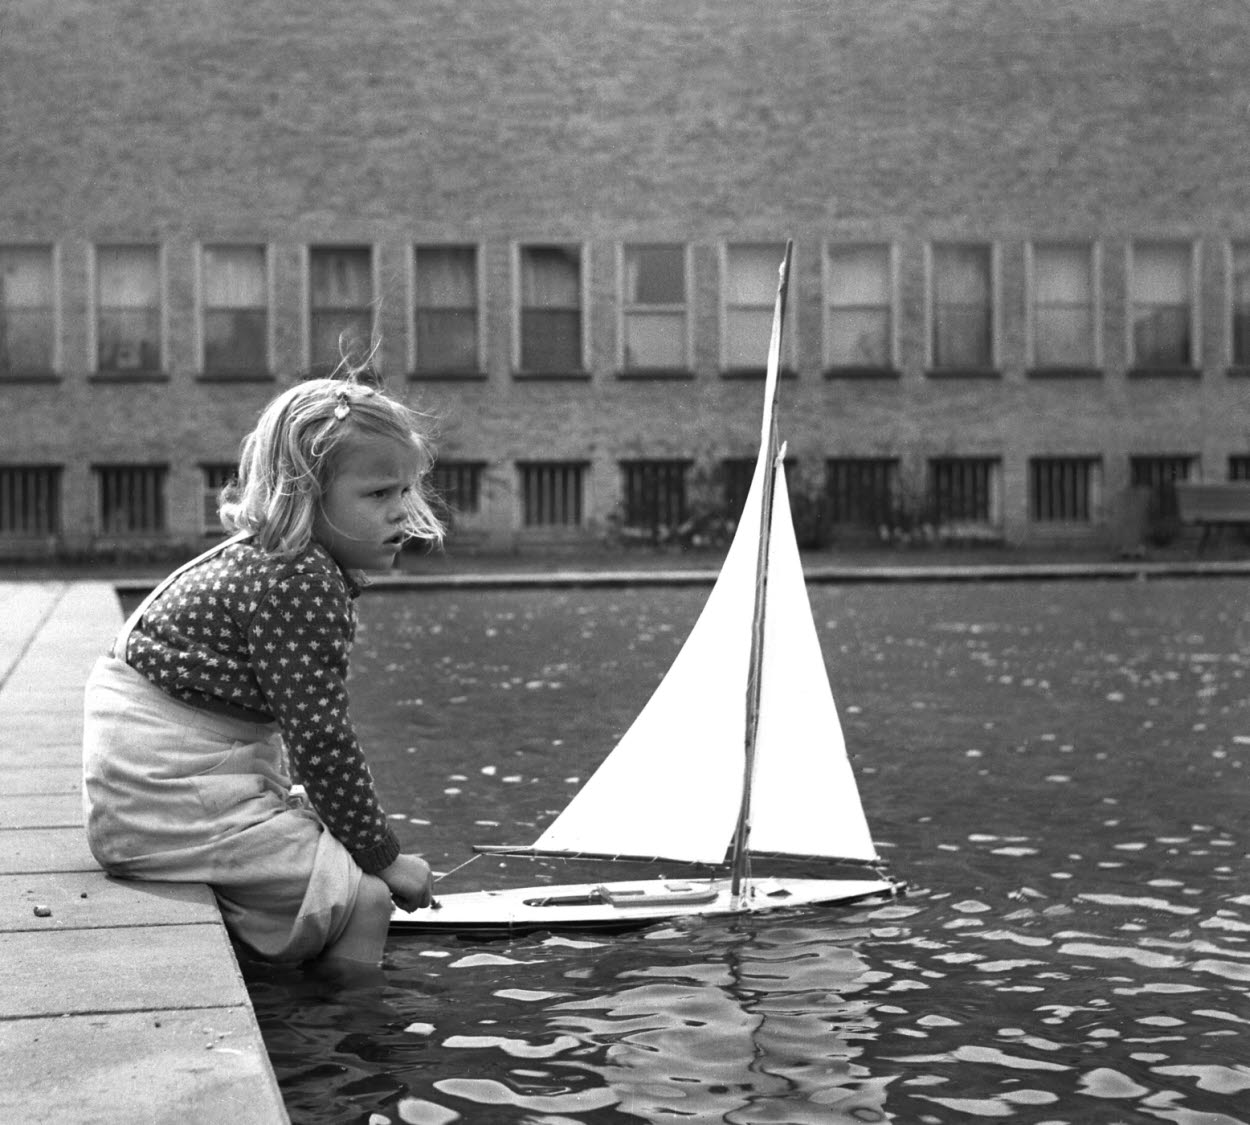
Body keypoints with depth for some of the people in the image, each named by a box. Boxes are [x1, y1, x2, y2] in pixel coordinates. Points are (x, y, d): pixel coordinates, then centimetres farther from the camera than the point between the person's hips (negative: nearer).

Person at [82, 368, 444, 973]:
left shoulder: (270, 560, 13)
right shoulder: (300, 583, -19)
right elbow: (319, 738, -20)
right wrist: (383, 856, -12)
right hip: (171, 798, -11)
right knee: (361, 896, -14)